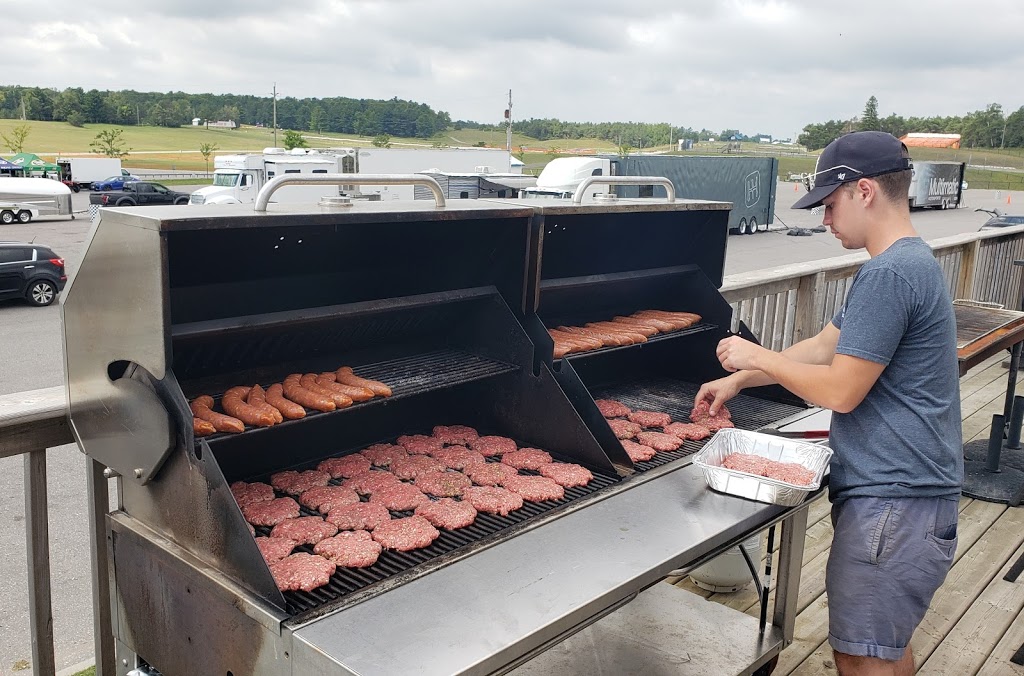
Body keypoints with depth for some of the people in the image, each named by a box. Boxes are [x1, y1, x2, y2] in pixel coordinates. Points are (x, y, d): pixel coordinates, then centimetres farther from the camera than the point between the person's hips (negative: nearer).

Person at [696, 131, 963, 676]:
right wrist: (740, 380, 17)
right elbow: (822, 347, 18)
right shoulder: (911, 262, 14)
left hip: (893, 502, -10)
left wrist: (757, 356, -6)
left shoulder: (889, 274, -20)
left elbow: (840, 390, -20)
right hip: (903, 489, 10)